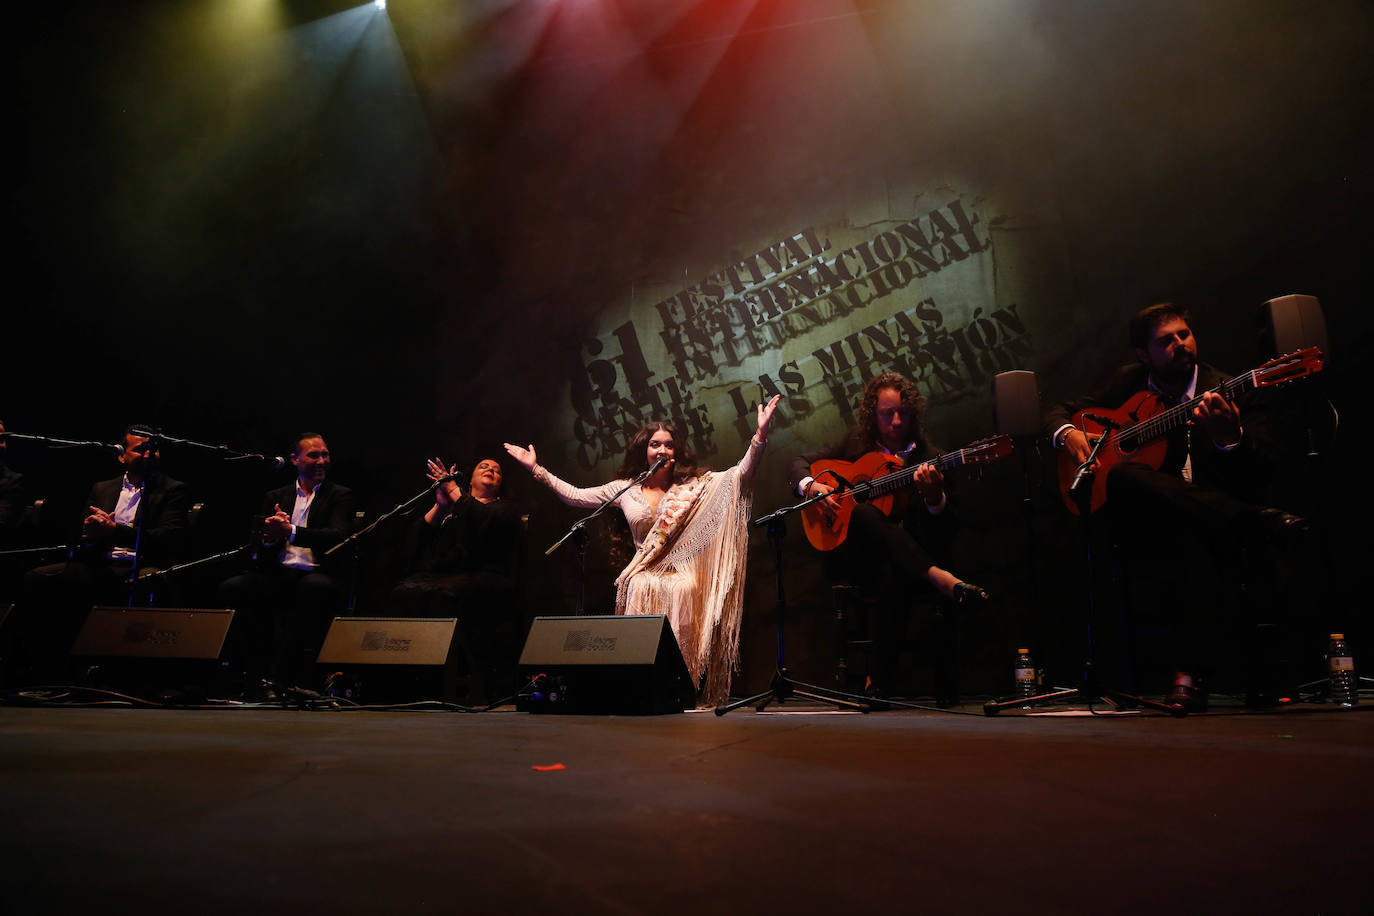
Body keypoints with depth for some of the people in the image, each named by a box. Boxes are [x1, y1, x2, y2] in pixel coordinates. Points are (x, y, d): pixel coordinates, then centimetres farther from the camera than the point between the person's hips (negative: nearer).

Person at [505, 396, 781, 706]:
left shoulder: (694, 484, 7)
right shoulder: (625, 489, 12)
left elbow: (742, 472, -3)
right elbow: (575, 495, 14)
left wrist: (761, 433, -16)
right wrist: (536, 468, 10)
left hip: (683, 572, -1)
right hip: (645, 572, 2)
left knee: (682, 592, -33)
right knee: (642, 589, -31)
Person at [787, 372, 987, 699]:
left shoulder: (928, 458, 2)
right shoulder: (857, 443, 9)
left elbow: (948, 532, -5)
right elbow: (798, 463, 14)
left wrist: (934, 497, -28)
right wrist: (811, 486, -9)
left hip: (904, 558, -1)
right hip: (859, 559, 1)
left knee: (894, 575, -39)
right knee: (863, 514, -33)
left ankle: (879, 680, -30)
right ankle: (939, 578, -43)